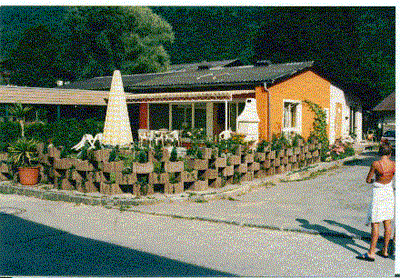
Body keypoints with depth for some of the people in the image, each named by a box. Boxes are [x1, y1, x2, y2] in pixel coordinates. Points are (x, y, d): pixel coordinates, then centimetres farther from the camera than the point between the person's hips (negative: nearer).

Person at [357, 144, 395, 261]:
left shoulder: (375, 164, -16)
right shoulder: (394, 164, -3)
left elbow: (368, 180, -9)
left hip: (378, 193, -6)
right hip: (389, 192, 6)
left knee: (375, 223, -3)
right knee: (387, 223, 13)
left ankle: (371, 253, 0)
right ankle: (385, 250, 23)